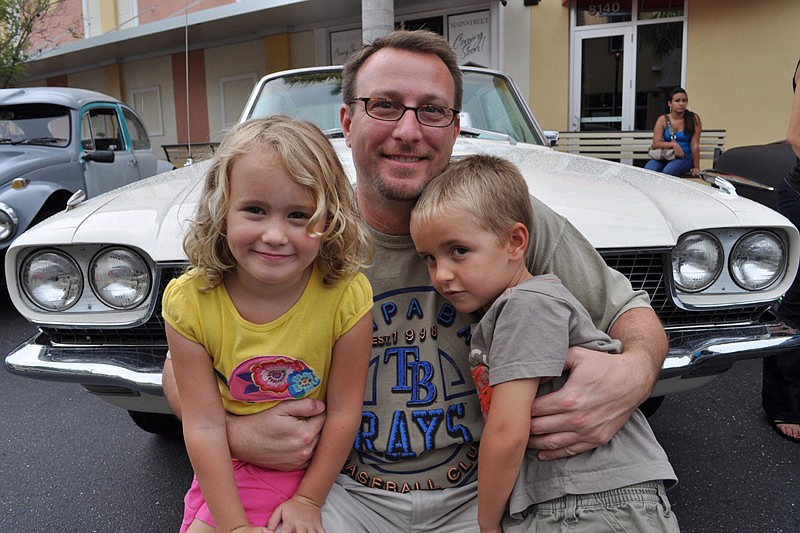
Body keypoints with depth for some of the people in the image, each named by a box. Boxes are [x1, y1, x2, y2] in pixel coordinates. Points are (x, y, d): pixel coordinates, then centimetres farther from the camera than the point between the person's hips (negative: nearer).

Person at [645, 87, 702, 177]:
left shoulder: (693, 119, 0)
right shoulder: (662, 120, 4)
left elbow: (694, 145, -3)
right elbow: (656, 143, -4)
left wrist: (696, 167, -4)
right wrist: (673, 144, -19)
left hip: (685, 157, -1)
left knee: (668, 171, -34)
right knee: (649, 170, -31)